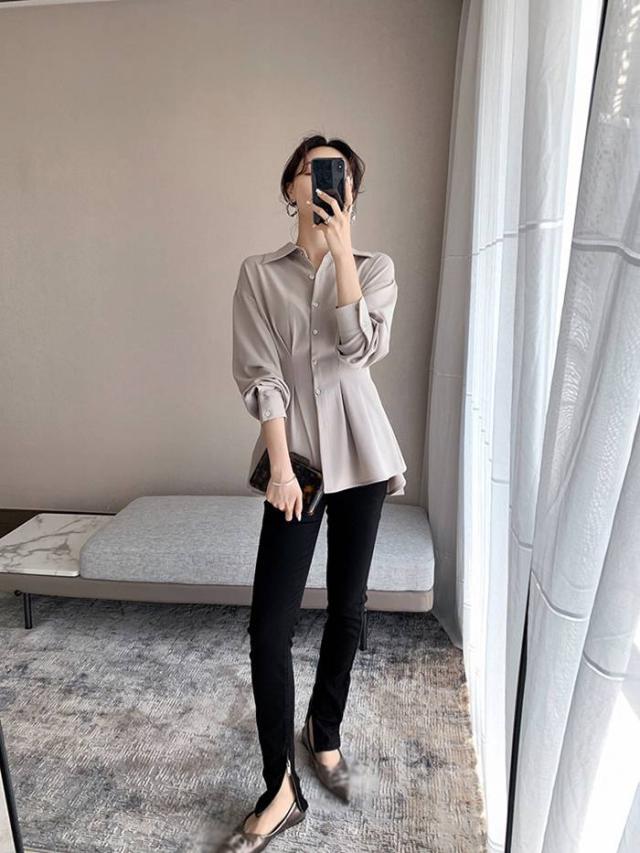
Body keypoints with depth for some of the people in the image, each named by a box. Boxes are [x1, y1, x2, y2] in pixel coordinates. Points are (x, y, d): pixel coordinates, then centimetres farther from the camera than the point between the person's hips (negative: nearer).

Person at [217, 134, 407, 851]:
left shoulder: (375, 267, 8)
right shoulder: (260, 274, 5)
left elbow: (360, 345, -12)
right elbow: (260, 377, -4)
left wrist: (341, 245, -10)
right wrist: (280, 466, -12)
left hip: (361, 454, 2)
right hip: (297, 455, -1)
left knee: (348, 608, 12)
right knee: (270, 625, -4)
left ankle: (324, 733, 37)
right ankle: (281, 791, 16)